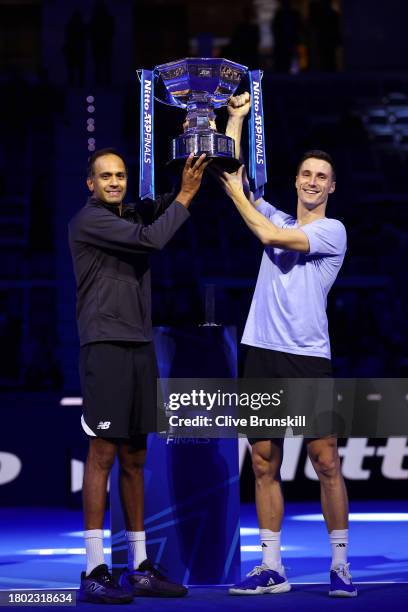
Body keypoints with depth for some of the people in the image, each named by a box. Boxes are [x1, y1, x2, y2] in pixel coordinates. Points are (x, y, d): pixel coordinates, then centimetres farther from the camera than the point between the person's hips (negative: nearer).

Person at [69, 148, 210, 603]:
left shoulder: (130, 215, 18)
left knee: (134, 458, 9)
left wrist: (185, 184, -4)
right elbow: (151, 239, -14)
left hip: (140, 347, 8)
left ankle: (138, 567, 13)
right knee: (103, 453, -10)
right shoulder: (89, 220, -6)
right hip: (105, 346, -8)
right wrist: (185, 196, -8)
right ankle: (94, 573, -11)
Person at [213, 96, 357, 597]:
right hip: (263, 352, 5)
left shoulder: (332, 231, 0)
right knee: (264, 463, 3)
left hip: (307, 356, -5)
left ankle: (340, 565, 3)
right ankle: (271, 568, 7)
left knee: (325, 461, -5)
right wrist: (236, 118, 16)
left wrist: (236, 193, -1)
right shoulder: (276, 218, 17)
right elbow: (232, 173, 15)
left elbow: (269, 236, -12)